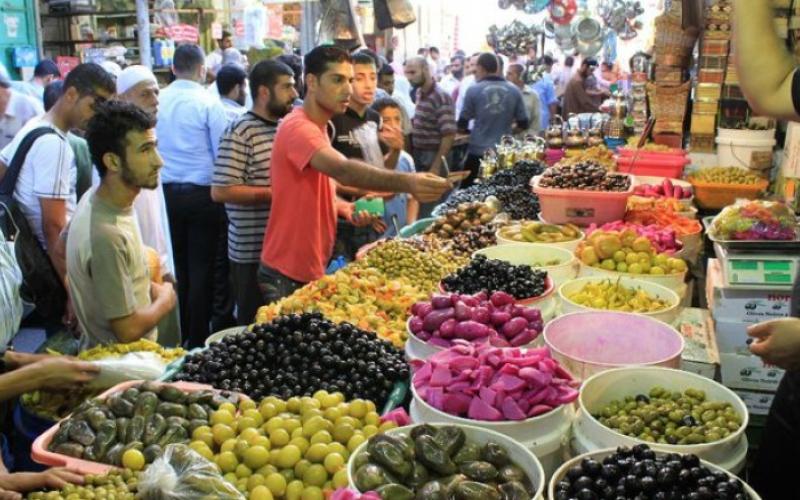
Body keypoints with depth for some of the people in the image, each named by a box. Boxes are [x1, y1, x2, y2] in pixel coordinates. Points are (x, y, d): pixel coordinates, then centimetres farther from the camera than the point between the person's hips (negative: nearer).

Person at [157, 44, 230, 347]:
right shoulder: (208, 103, -9)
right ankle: (197, 341, 10)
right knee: (201, 269, 4)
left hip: (166, 192, 4)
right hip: (201, 193, -4)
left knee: (175, 266, 14)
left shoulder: (158, 101, 0)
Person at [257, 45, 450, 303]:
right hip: (288, 275, -9)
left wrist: (342, 207, 2)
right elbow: (344, 171, -39)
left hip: (313, 269, 10)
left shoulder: (317, 127, 11)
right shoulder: (298, 127, -21)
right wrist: (407, 182, -52)